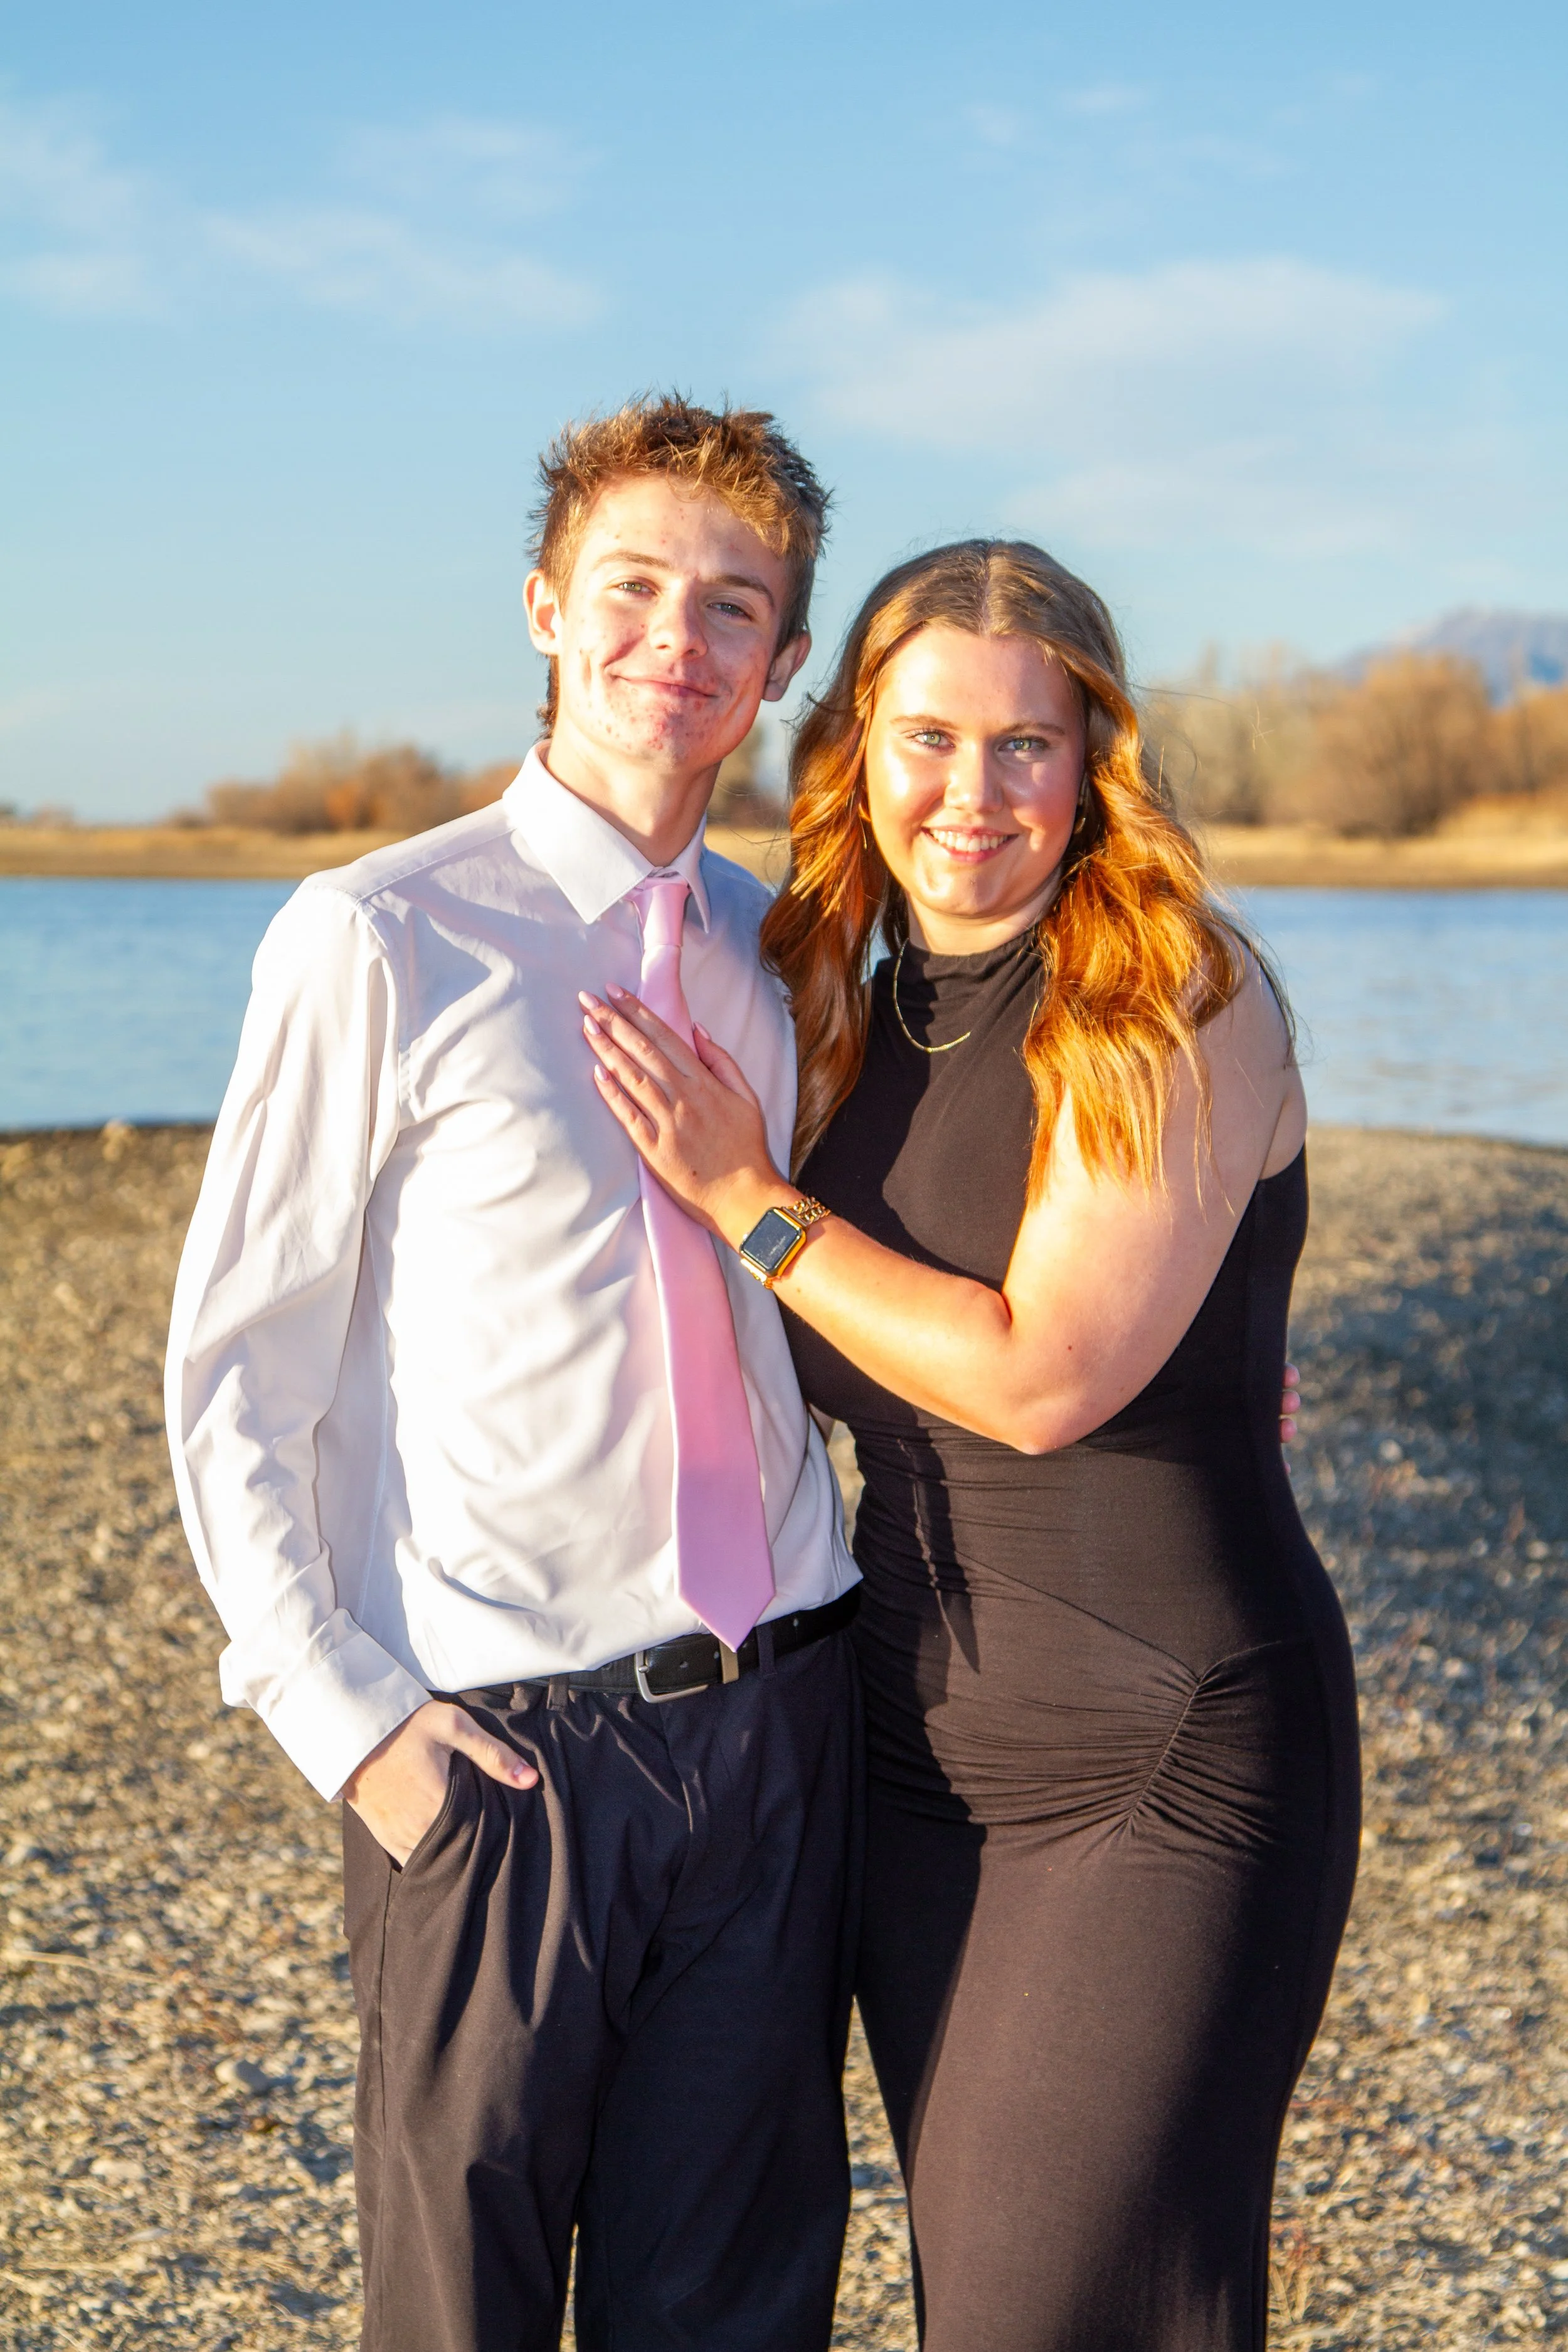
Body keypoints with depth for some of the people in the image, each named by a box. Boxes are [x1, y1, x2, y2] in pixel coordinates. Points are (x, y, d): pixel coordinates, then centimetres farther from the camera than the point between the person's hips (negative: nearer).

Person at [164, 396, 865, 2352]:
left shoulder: (776, 953, 9)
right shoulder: (380, 940, -8)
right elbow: (234, 1372, -5)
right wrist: (340, 1714, -10)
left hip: (777, 1726, 5)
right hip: (503, 1751, -4)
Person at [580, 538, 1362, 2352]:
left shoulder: (1181, 1009, -14)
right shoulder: (863, 1018, 7)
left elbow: (1042, 1377, -20)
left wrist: (746, 1198, -13)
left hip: (1168, 1760, -6)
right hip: (916, 1746, 7)